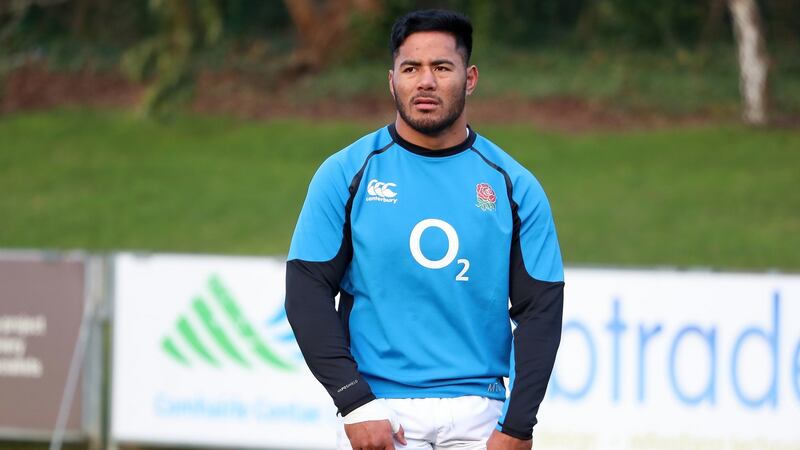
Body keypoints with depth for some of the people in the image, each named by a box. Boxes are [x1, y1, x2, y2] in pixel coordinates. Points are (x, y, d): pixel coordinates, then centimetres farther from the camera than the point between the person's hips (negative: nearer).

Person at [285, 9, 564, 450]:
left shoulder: (514, 186, 6)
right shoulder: (345, 173, 2)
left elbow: (540, 309, 4)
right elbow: (308, 291, -1)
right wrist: (356, 404, -11)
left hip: (477, 414, 1)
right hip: (378, 411, -1)